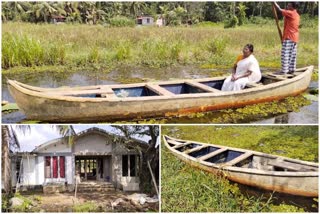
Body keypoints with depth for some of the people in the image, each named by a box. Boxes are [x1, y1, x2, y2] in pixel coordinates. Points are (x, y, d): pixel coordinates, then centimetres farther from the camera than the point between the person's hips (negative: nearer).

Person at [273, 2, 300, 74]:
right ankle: (291, 70, 13)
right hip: (295, 38, 9)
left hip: (288, 37, -9)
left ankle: (284, 71, -8)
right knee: (293, 55, 9)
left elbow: (279, 9, -9)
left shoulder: (290, 13, -12)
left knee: (285, 54, -7)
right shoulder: (297, 15, 15)